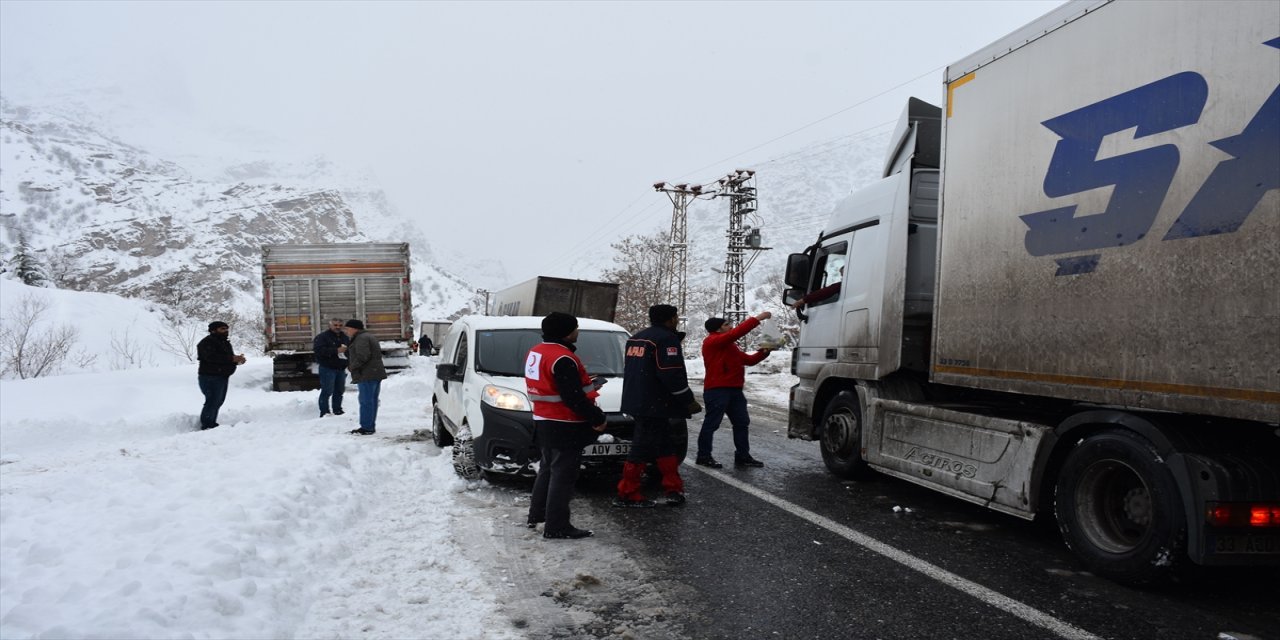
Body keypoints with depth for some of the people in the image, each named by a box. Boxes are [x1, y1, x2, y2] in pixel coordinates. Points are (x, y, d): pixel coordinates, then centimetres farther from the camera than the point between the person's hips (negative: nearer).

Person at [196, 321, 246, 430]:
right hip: (210, 377, -10)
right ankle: (206, 426, -8)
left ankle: (212, 424, 24)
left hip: (222, 377, 10)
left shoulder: (225, 343, 18)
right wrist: (232, 359, -32)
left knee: (218, 401, 14)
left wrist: (237, 359, -3)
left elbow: (230, 356, 23)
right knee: (212, 401, -12)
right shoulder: (207, 342, -14)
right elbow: (211, 357, -28)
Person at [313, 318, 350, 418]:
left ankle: (337, 410, 21)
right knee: (327, 391, -8)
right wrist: (336, 351, -25)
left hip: (341, 368, 6)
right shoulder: (322, 336, -7)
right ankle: (324, 412, -3)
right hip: (327, 368, -6)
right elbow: (318, 350, -21)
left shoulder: (345, 337, 13)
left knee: (339, 391, 11)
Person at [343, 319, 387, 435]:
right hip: (376, 373, 11)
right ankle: (371, 426, 19)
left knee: (366, 401, -7)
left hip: (366, 375, -11)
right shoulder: (369, 336, 21)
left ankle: (366, 427, -5)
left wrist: (351, 366, -10)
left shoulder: (361, 338, -13)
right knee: (372, 400, 13)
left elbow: (362, 356, -25)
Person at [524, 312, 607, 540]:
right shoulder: (562, 358, -22)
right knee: (563, 474, -2)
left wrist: (586, 385, 14)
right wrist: (597, 418, -16)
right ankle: (556, 526, 3)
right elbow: (574, 398, -25)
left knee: (548, 469, 22)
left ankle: (536, 515, 32)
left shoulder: (536, 352, 10)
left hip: (544, 421, 10)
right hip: (565, 426, -10)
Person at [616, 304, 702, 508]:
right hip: (653, 405, -10)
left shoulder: (636, 338, 17)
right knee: (643, 448, -4)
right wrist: (689, 401, -9)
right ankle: (627, 495, 1)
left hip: (637, 401, 10)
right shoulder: (666, 339, -12)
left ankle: (674, 490, 18)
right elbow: (672, 375, -18)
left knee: (666, 445, 15)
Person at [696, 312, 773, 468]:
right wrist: (757, 319, -19)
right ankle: (703, 456, 3)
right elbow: (737, 332, -22)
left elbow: (749, 360, 22)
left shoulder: (729, 346, 22)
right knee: (711, 424, -4)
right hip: (717, 390, -10)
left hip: (734, 390, 10)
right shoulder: (712, 341, -9)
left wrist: (764, 353, 5)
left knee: (741, 423, 10)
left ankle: (743, 456, 15)